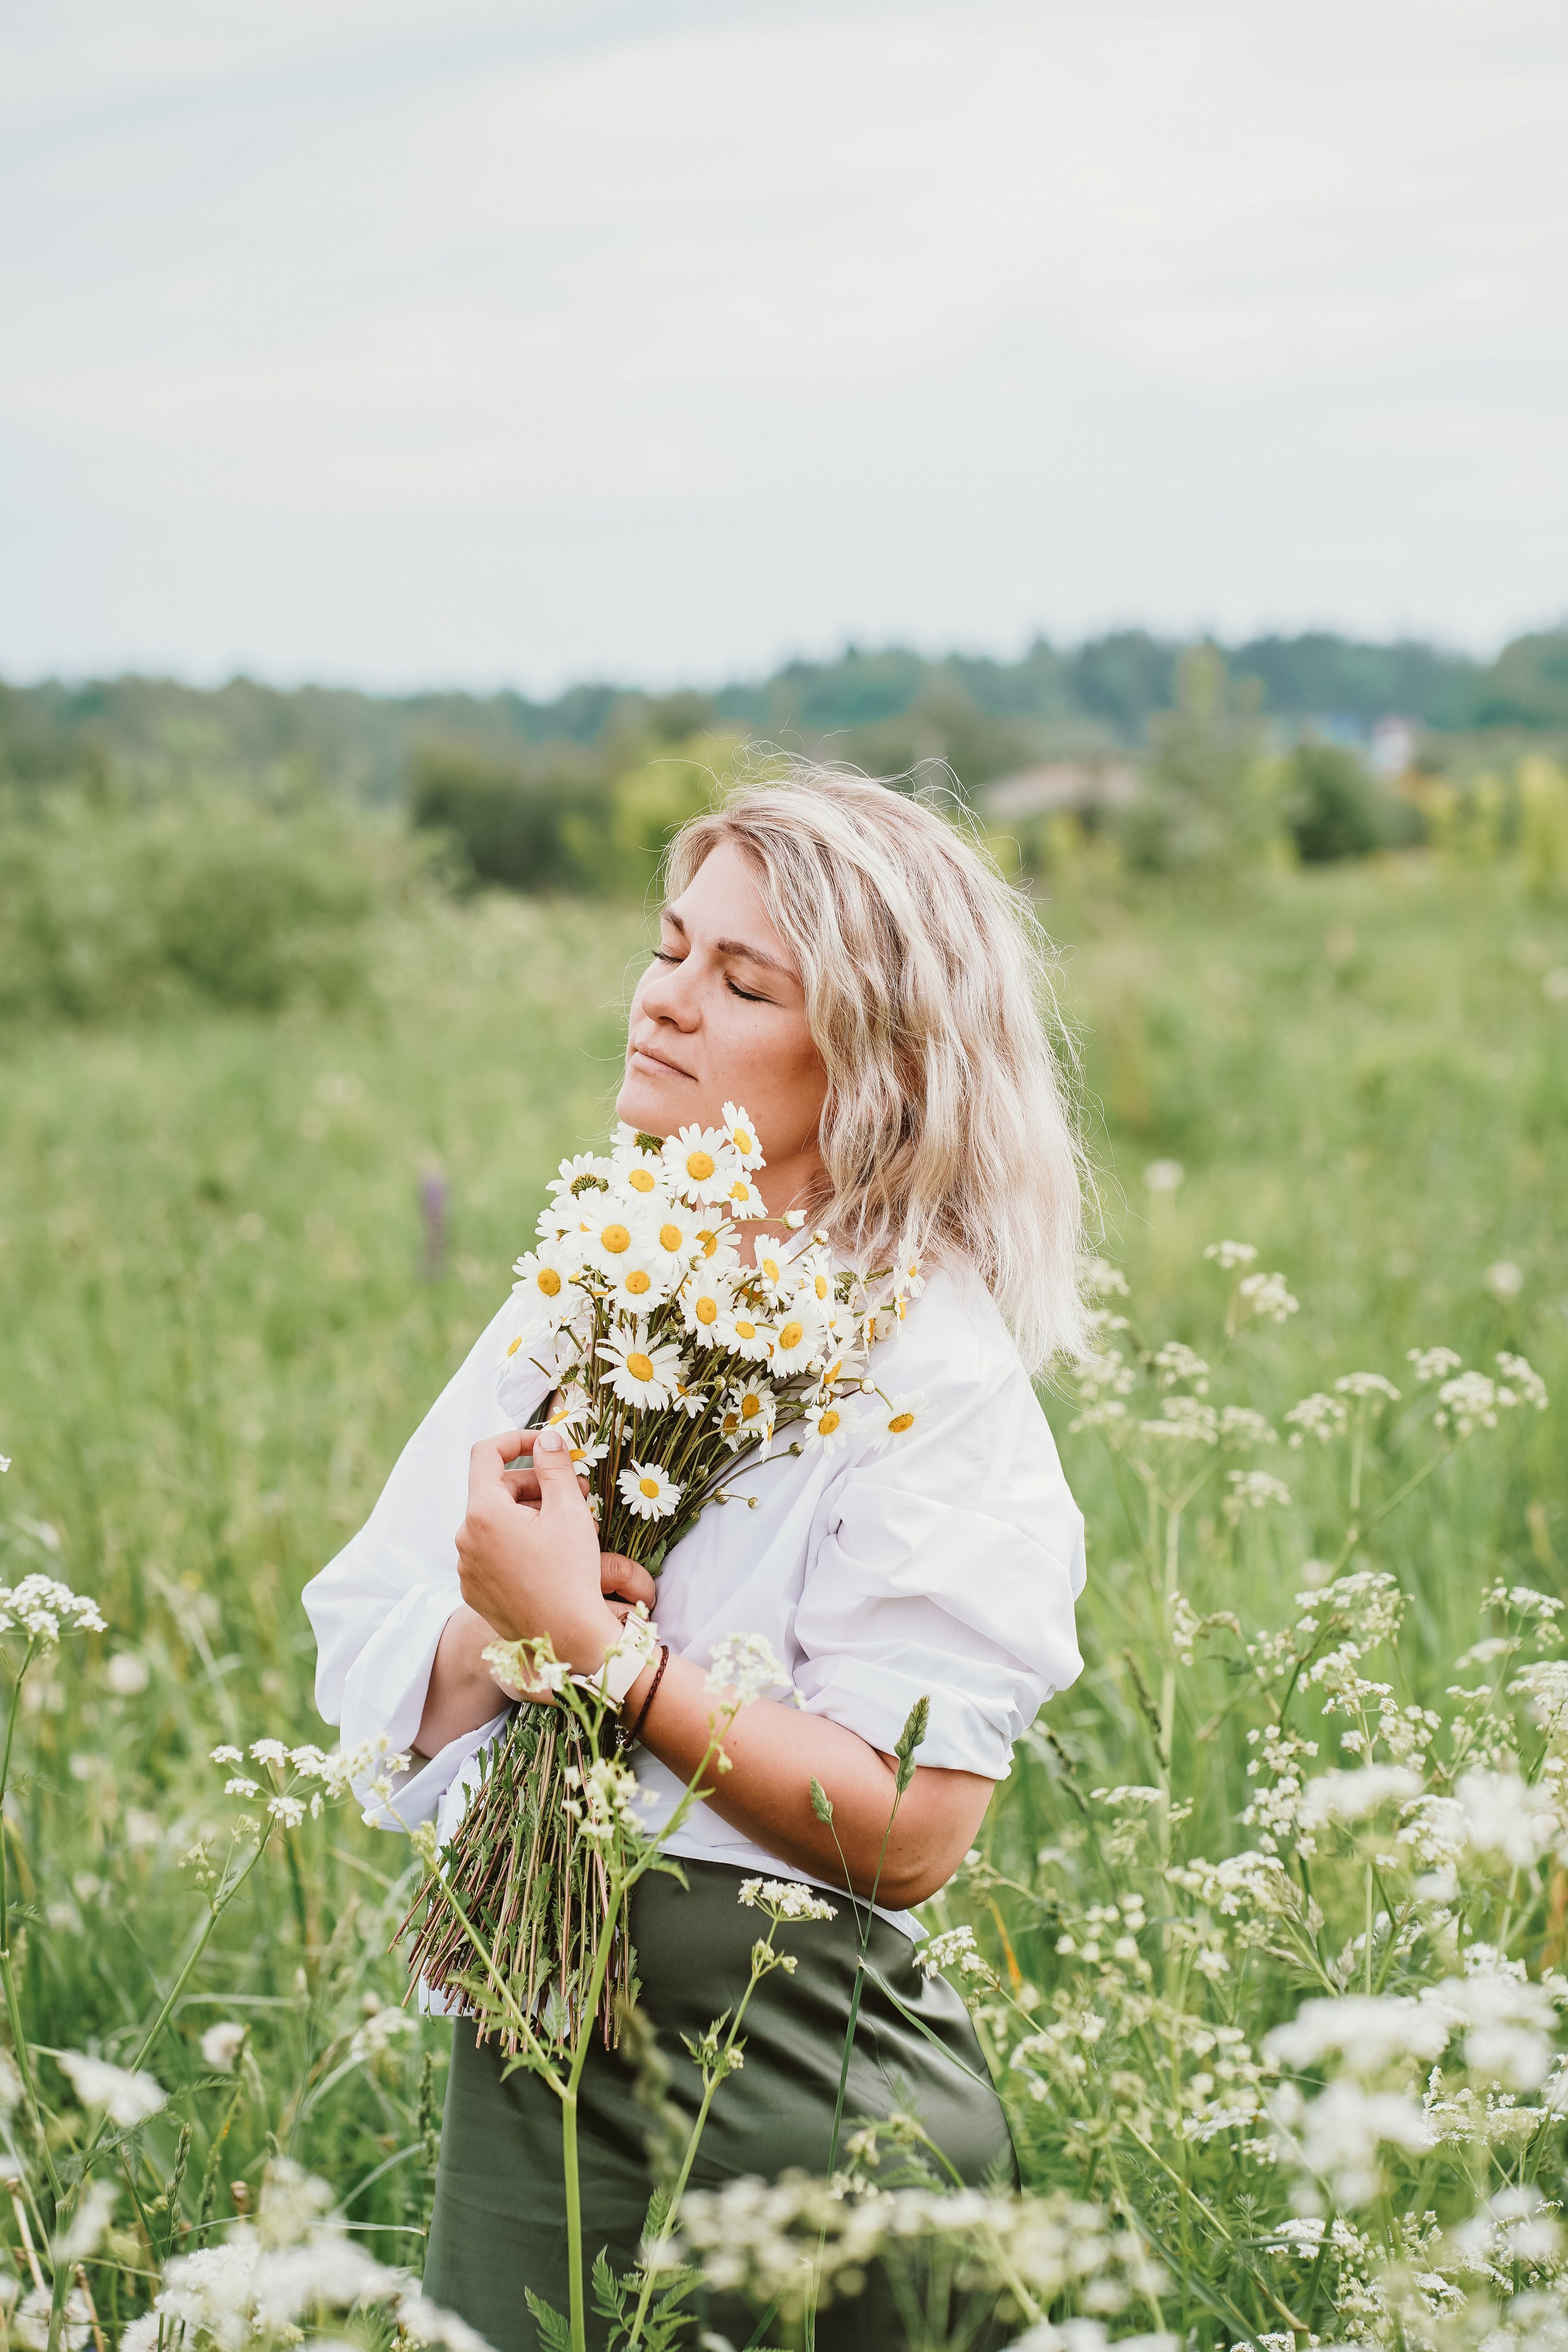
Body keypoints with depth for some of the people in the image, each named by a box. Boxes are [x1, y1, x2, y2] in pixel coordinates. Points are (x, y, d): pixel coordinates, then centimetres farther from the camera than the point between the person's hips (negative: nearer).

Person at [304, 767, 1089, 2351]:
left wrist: (595, 1643, -21)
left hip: (794, 2106, -5)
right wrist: (501, 1632, -16)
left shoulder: (932, 1364, -12)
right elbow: (364, 1678, 5)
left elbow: (909, 1832, -20)